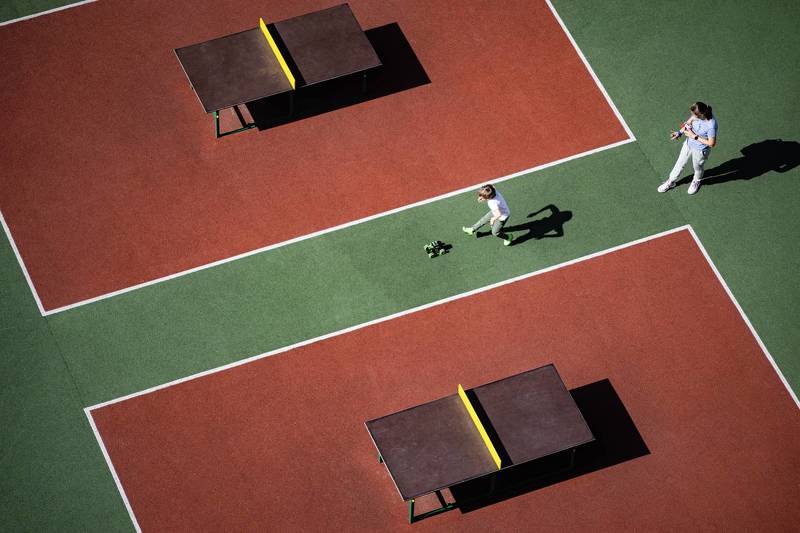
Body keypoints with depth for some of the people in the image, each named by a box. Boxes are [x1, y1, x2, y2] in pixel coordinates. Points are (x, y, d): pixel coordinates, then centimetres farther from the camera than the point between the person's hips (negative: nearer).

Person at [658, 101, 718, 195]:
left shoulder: (711, 126, -41)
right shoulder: (698, 114, -22)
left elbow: (711, 143, -28)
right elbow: (690, 121, 0)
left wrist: (694, 137, -27)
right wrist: (680, 132, -13)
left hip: (700, 150, -5)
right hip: (688, 144, 5)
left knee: (698, 168, 25)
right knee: (680, 163, 25)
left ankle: (696, 181, 58)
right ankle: (671, 181, 49)